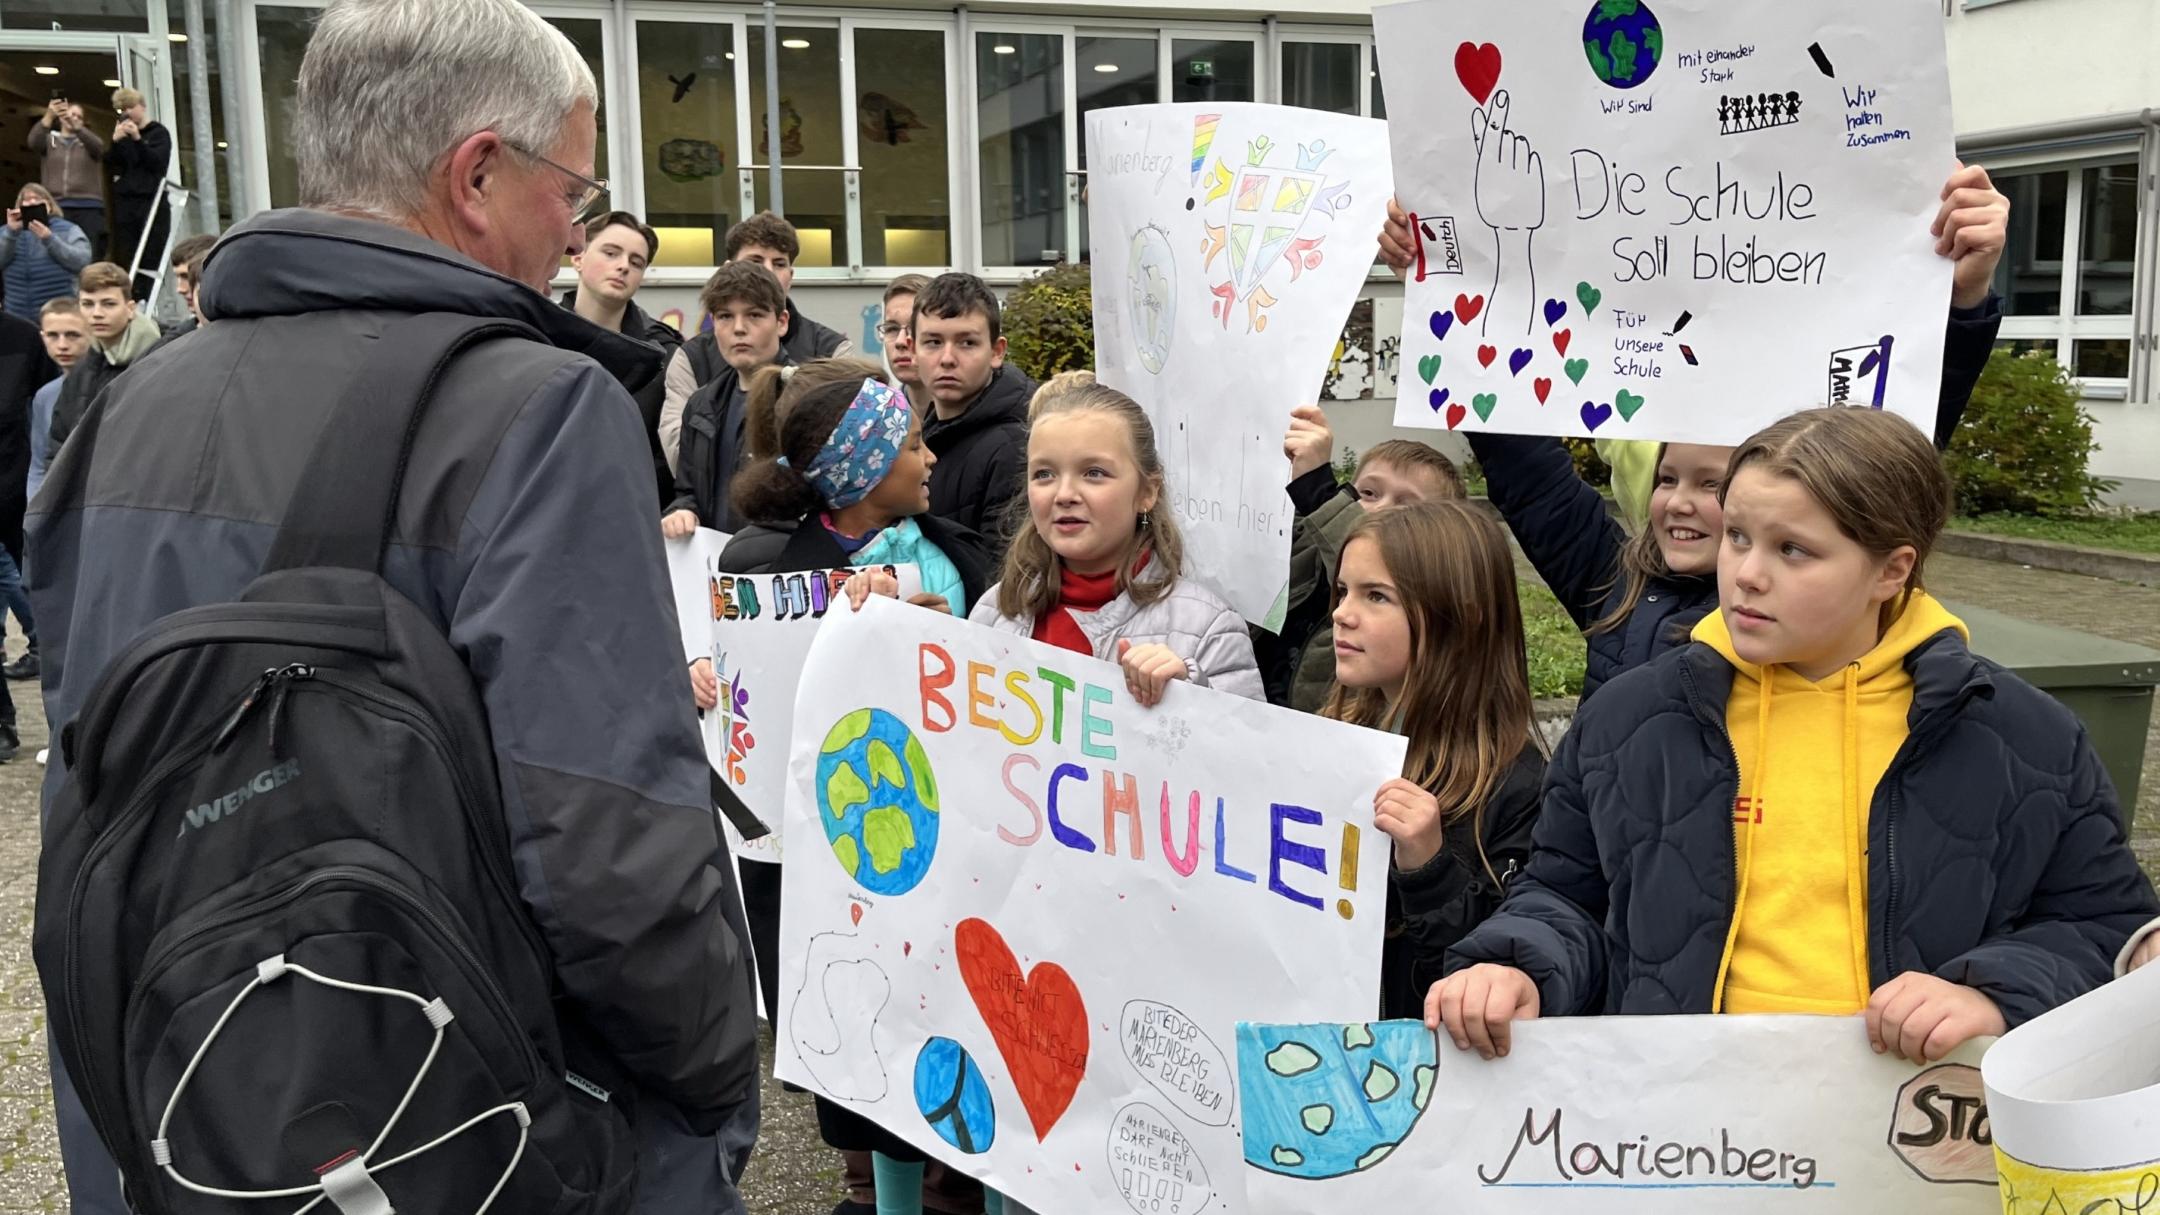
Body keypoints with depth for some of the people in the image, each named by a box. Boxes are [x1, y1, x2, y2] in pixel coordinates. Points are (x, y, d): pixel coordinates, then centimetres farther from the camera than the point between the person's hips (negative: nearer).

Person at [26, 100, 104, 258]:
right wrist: (49, 116, -23)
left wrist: (76, 125, -25)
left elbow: (99, 147, -9)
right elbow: (33, 142, -8)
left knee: (89, 255, -7)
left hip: (88, 207, 0)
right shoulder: (50, 140, 14)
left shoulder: (88, 139, 15)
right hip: (55, 207, 0)